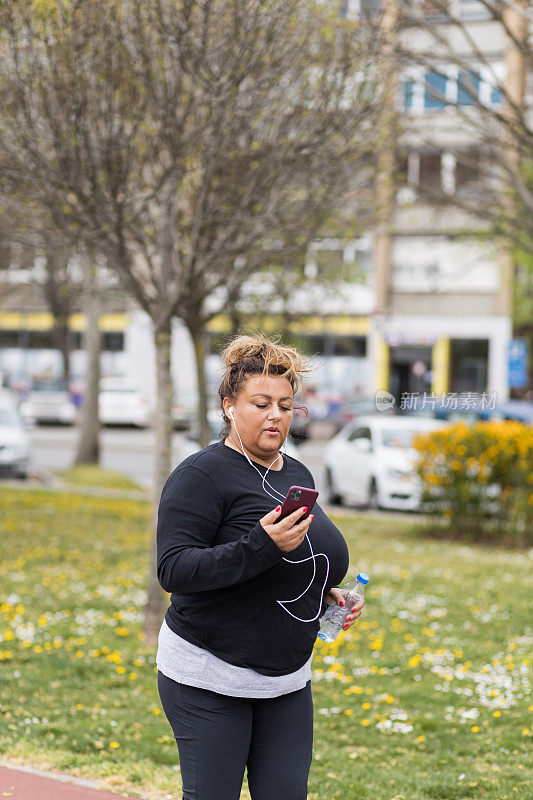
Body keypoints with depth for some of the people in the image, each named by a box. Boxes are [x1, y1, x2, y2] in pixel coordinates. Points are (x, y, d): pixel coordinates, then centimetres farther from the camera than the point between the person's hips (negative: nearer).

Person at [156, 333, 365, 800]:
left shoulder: (298, 475, 11)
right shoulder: (202, 475, -12)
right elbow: (173, 570, -22)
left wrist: (327, 594, 5)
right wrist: (261, 547, -30)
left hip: (288, 680, 7)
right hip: (209, 678, -7)